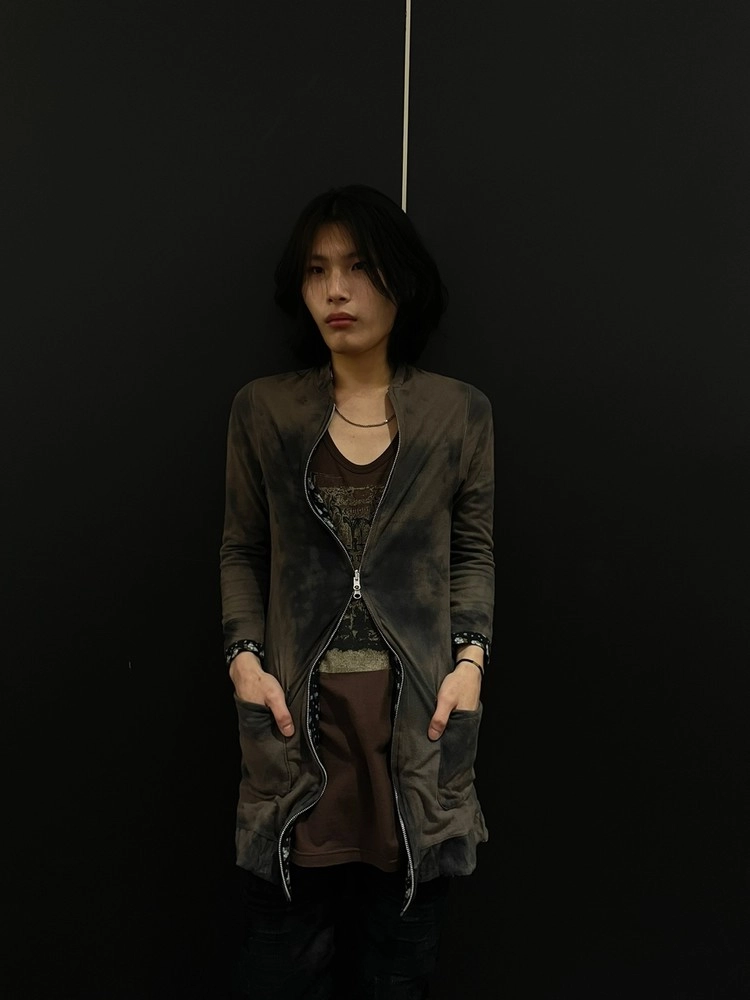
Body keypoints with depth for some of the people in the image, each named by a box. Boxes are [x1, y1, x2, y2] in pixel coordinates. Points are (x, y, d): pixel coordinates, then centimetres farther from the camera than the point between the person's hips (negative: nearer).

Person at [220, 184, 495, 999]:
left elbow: (473, 554, 10)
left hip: (420, 716, 1)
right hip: (299, 714, 0)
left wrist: (471, 657, -3)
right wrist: (244, 657, -3)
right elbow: (241, 551, 10)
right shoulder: (262, 411, 4)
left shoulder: (459, 412, 4)